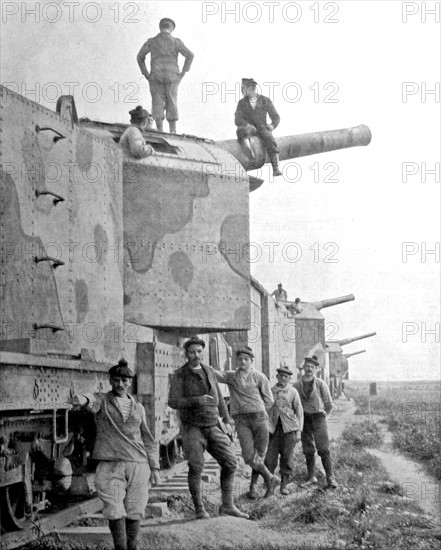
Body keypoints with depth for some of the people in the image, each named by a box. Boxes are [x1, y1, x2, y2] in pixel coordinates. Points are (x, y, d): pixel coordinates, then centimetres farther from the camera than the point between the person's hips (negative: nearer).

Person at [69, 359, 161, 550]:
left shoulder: (138, 408, 15)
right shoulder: (102, 401, 5)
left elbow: (147, 440, 19)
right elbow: (92, 401, -21)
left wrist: (155, 468, 12)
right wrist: (83, 399, -46)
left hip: (138, 465, 3)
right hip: (110, 466, -3)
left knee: (134, 512, 4)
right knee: (115, 512, -10)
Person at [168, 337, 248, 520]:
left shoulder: (209, 371, 10)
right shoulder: (179, 376, -7)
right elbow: (173, 402, -19)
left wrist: (227, 421, 10)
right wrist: (197, 401, -34)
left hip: (214, 427, 5)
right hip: (193, 428, -5)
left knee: (230, 463, -4)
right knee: (196, 468, -12)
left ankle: (227, 506, 4)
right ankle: (199, 510, 2)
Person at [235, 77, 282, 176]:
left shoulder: (266, 100, 7)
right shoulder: (242, 103, 9)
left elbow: (276, 117, 9)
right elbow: (237, 120, -1)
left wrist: (272, 126, -13)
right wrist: (247, 125, -21)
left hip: (262, 128, 0)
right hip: (248, 128, 0)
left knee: (269, 139, -34)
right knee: (241, 130, -37)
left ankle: (276, 169, -41)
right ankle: (248, 150, -67)